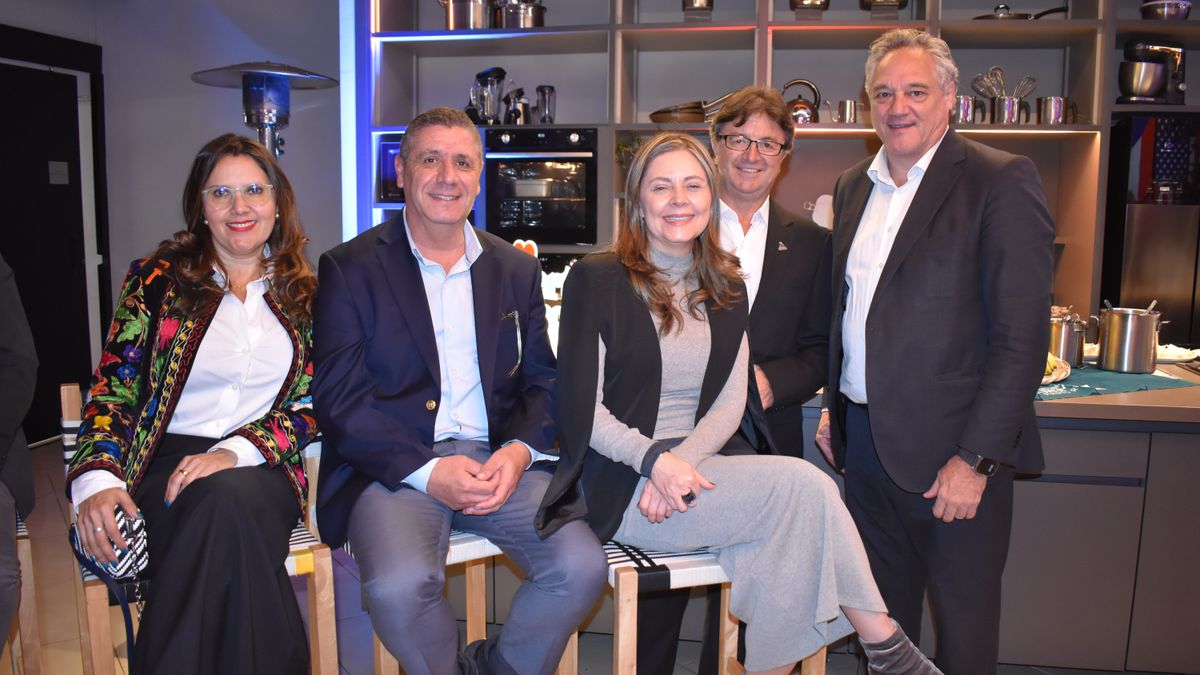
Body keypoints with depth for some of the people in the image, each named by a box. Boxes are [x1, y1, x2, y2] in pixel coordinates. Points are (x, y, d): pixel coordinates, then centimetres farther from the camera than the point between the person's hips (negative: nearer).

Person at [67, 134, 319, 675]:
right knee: (228, 508, -35)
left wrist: (236, 451, -13)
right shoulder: (157, 279, 8)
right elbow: (114, 387, 3)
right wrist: (96, 479, -16)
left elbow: (312, 402, 4)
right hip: (168, 463, -1)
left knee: (231, 502, -35)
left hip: (264, 471, 1)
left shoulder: (303, 292, 11)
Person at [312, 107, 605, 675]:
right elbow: (338, 397, -4)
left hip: (499, 459, 3)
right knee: (399, 585, -30)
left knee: (582, 567, -19)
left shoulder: (516, 269, 15)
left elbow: (542, 383, 13)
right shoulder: (350, 269, 3)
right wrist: (427, 471, -16)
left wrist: (520, 451, -9)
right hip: (396, 466, -3)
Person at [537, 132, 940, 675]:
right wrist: (656, 462, -23)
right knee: (801, 483, -22)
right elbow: (582, 408, -8)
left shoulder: (725, 289, 12)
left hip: (696, 468, 5)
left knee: (782, 538, -27)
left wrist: (681, 465, -14)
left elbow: (730, 404, 5)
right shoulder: (597, 279, -4)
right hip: (622, 487, -5)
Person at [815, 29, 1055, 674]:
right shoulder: (854, 186, 11)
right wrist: (834, 407, 13)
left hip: (954, 450, -5)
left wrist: (976, 458, -17)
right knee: (881, 614, 19)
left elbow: (1022, 335, -15)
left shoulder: (1000, 180, -10)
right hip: (864, 438, 6)